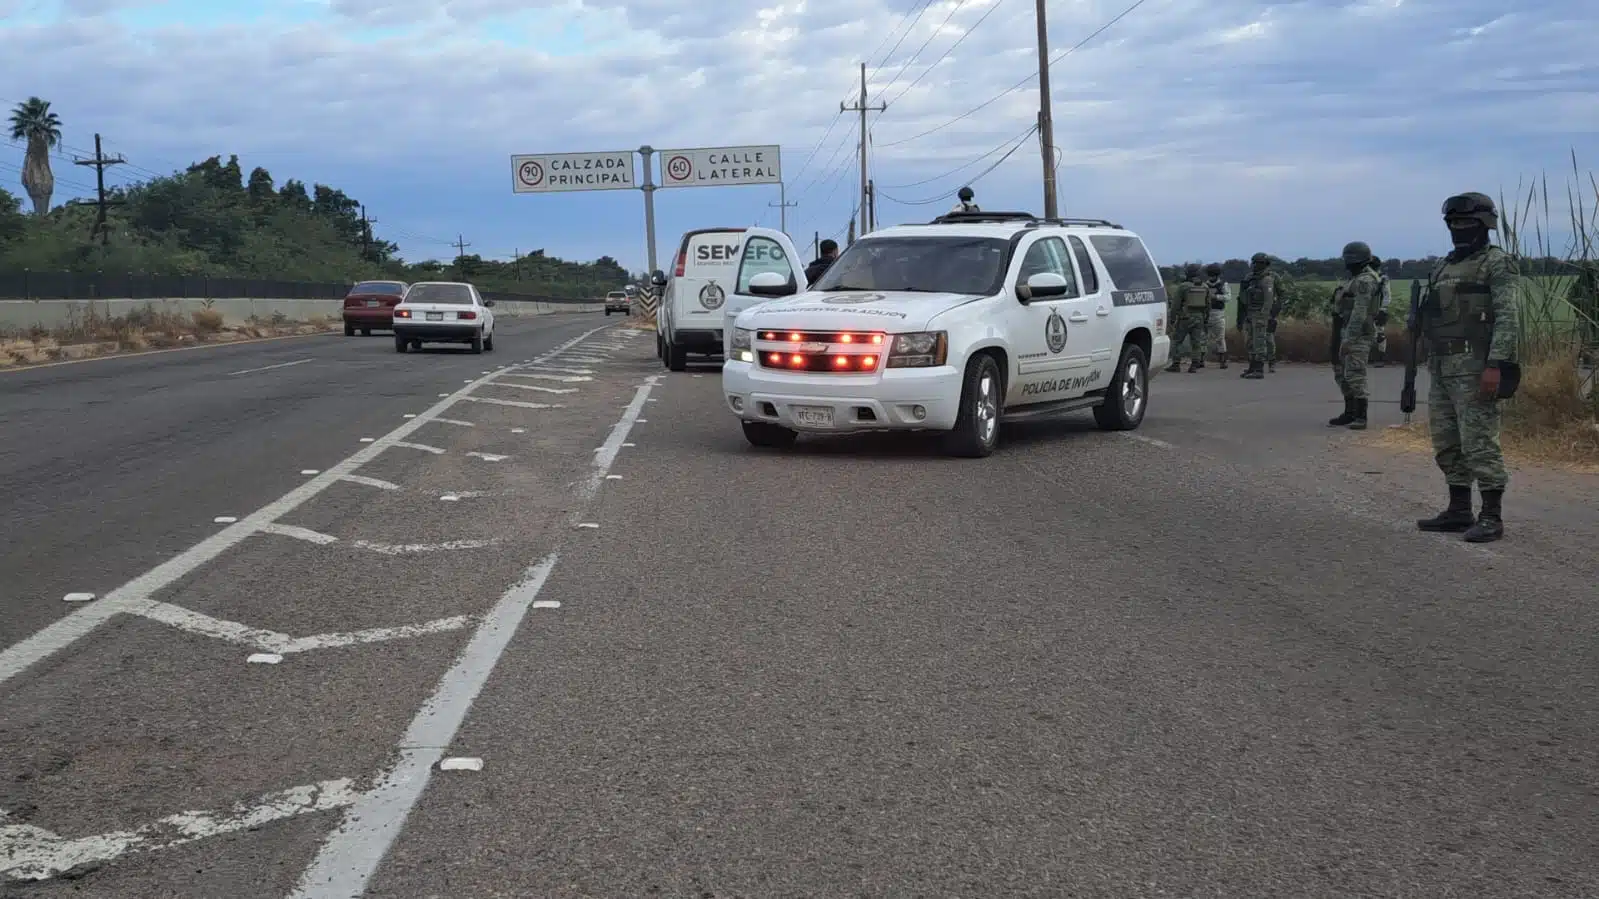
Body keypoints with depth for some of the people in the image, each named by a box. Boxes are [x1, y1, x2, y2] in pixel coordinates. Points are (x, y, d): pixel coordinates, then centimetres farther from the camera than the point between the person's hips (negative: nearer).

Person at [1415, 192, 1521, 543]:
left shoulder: (1497, 264, -6)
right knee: (1447, 444, 10)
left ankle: (1492, 517, -4)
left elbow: (1508, 318, -14)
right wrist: (1431, 366, 18)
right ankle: (1459, 512, 18)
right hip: (1440, 369, 8)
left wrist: (1496, 365, -22)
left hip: (1474, 368, -8)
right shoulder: (1442, 268, 18)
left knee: (1479, 443, -8)